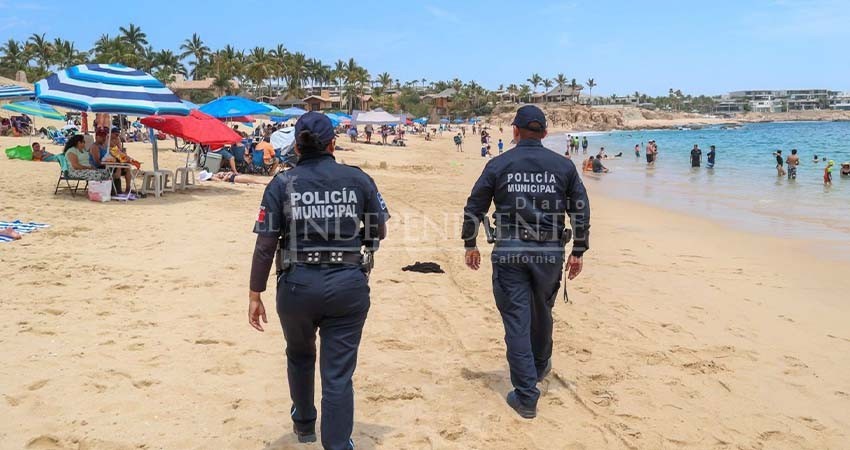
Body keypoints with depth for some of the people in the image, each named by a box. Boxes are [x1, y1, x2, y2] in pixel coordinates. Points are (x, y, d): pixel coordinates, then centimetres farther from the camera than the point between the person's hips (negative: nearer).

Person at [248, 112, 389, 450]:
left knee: (300, 355, 28)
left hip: (298, 285, 1)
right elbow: (379, 231, 7)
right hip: (348, 285, -1)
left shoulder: (282, 183, -3)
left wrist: (255, 295, 2)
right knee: (338, 374, 6)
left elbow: (265, 245, -6)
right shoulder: (358, 179, -1)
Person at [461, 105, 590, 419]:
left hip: (509, 252, -2)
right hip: (549, 252, 2)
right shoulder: (563, 166, 5)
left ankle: (526, 396, 3)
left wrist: (470, 245, 16)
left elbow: (474, 207, 4)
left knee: (516, 320, 2)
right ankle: (540, 366, 46)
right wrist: (578, 251, 13)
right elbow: (581, 211, 5)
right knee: (542, 313, 23)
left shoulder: (498, 165, 1)